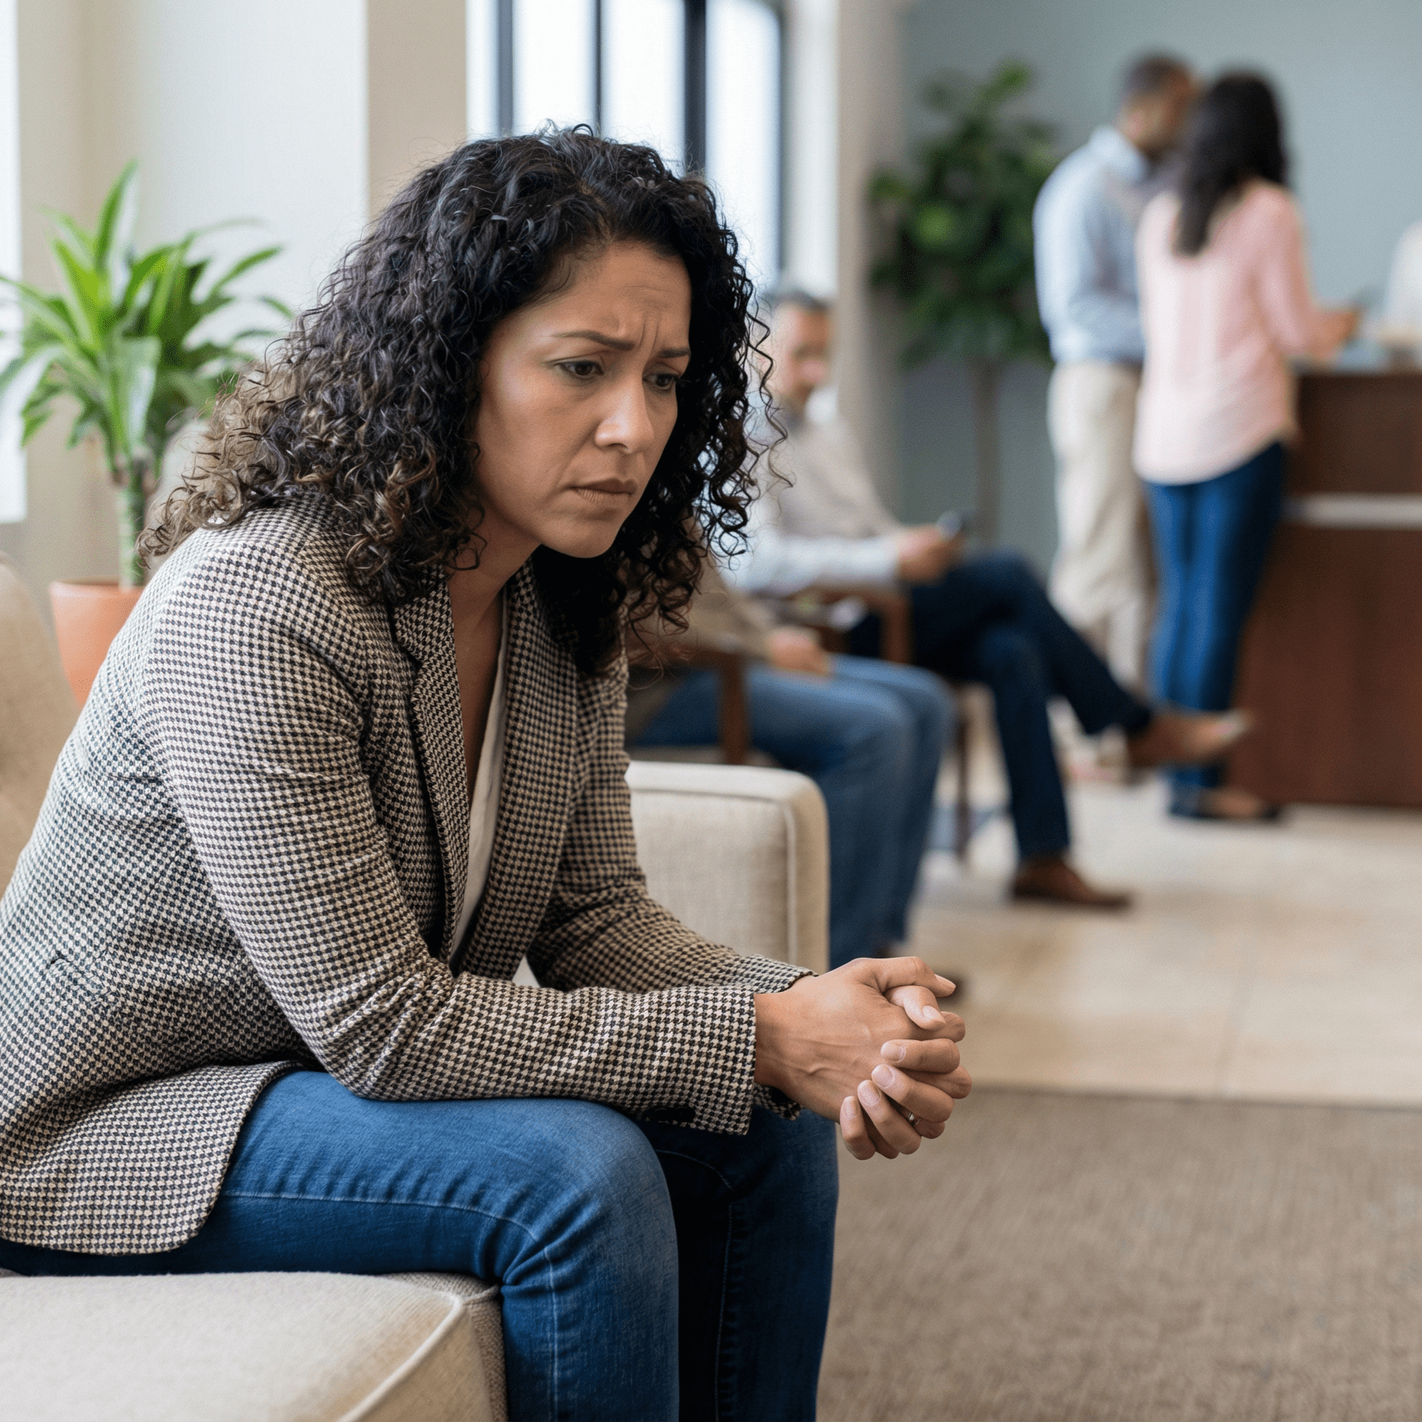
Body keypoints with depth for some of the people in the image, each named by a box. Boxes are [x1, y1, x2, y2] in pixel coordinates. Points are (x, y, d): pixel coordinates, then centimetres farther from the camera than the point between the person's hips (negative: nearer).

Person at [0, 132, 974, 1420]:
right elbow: (378, 1022, -29)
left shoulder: (564, 610, -1)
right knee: (579, 1171, -27)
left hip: (355, 1067, 8)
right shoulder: (252, 611, -28)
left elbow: (597, 919, -1)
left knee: (770, 1134, -7)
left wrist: (821, 1015, -22)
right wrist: (760, 1038, -28)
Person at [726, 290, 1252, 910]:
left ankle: (1043, 857, -23)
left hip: (882, 610, 8)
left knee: (1012, 652, -21)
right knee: (1006, 573, -20)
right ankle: (1140, 728, -6)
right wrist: (889, 558, -25)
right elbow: (755, 562, -23)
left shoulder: (833, 438, 23)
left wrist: (921, 544, 1)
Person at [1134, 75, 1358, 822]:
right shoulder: (1269, 212, -6)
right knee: (1221, 608, -3)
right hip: (1239, 429, -6)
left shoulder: (1161, 215, 10)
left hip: (1165, 430, 6)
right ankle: (1199, 783, -2)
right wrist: (1339, 328, 18)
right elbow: (1296, 333, -4)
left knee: (1180, 603, 12)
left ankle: (1173, 761, 15)